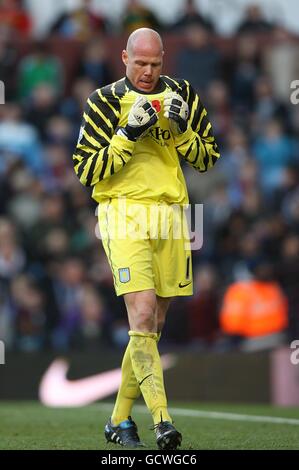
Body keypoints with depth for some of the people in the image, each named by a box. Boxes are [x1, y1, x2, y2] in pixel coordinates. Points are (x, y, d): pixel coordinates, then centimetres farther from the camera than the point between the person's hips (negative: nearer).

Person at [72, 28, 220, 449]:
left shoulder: (180, 95, 11)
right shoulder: (105, 102, 1)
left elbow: (209, 158, 14)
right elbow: (85, 169, -4)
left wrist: (182, 131, -5)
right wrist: (128, 136, -14)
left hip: (171, 213, 4)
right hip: (126, 213, -4)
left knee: (153, 327, 7)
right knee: (143, 317, -18)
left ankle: (119, 420, 20)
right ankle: (162, 420, -23)